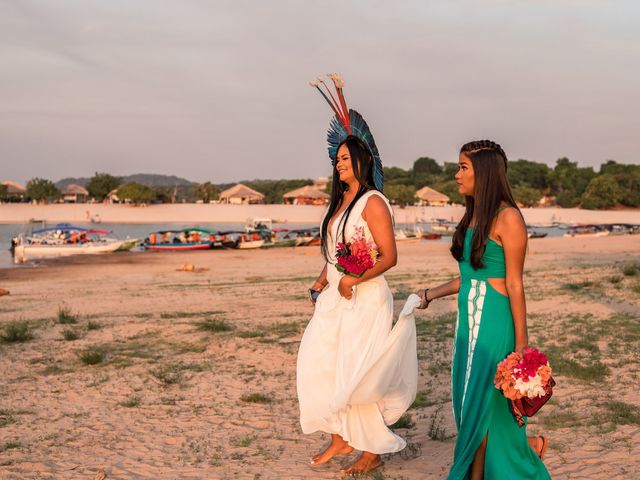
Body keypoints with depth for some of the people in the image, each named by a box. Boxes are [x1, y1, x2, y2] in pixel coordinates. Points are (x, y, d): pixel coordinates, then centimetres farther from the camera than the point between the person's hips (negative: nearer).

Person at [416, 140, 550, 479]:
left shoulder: (507, 217, -13)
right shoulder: (472, 215, 10)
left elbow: (514, 284, -14)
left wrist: (521, 344, -13)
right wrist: (430, 294, 20)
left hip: (494, 324, -8)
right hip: (469, 321, 8)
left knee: (479, 405, 2)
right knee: (467, 403, 13)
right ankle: (526, 445, 29)